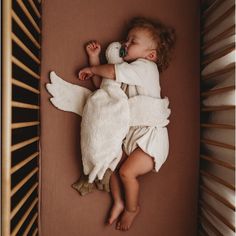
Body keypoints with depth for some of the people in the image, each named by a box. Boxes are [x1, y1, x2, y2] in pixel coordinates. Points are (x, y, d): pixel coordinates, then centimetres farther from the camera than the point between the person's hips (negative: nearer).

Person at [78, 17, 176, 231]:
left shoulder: (146, 66, -10)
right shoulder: (128, 72, 17)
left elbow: (113, 72, -19)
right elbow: (101, 84, 20)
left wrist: (92, 69, 0)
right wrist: (94, 59, 15)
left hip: (150, 135, -8)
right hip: (130, 134, 8)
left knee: (126, 172, -14)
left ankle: (132, 208, 14)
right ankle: (118, 203, 19)